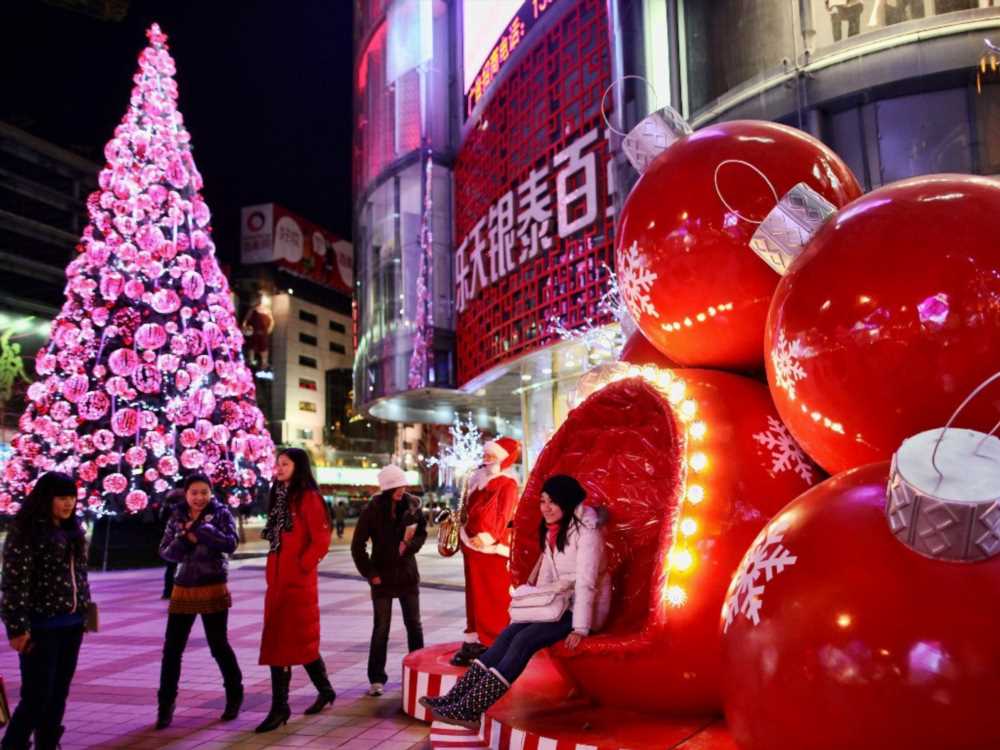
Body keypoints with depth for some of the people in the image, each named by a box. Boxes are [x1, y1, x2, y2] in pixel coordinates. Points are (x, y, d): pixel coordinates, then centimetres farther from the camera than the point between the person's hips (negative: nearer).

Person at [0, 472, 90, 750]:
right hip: (41, 625, -7)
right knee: (37, 695, -3)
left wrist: (84, 612, 13)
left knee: (59, 693, 11)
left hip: (71, 624, 7)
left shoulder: (72, 530, 11)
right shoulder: (25, 531, -11)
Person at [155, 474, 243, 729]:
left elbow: (231, 543, -19)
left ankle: (234, 697, 25)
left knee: (219, 646, 5)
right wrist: (185, 540, -16)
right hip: (183, 590, 3)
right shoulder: (177, 517, 5)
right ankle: (165, 705, 16)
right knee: (171, 648, 3)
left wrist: (200, 529, -23)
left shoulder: (221, 513, -5)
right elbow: (165, 552, 3)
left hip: (213, 589, -3)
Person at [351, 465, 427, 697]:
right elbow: (358, 545, -5)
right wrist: (370, 573, -8)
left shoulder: (412, 505, -4)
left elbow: (422, 533, 7)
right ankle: (377, 679, 10)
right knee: (381, 628, 2)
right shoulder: (372, 510, -10)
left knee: (414, 625, 10)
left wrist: (409, 546, -13)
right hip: (382, 577, -3)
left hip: (407, 575, 3)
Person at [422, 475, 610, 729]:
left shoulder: (586, 529, -17)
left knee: (524, 640, -24)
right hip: (560, 604, 7)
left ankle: (470, 710, -26)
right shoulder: (552, 529, 11)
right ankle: (456, 697, -18)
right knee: (509, 634, -13)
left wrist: (580, 629, -26)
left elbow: (586, 583, -23)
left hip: (585, 609, -7)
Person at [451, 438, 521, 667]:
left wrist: (487, 537, -22)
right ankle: (474, 643, 18)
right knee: (475, 597, 11)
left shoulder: (507, 483, -6)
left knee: (495, 599, -3)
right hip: (472, 545, 8)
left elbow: (503, 516, -14)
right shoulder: (478, 480, 17)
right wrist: (465, 532, 11)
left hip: (492, 549, -8)